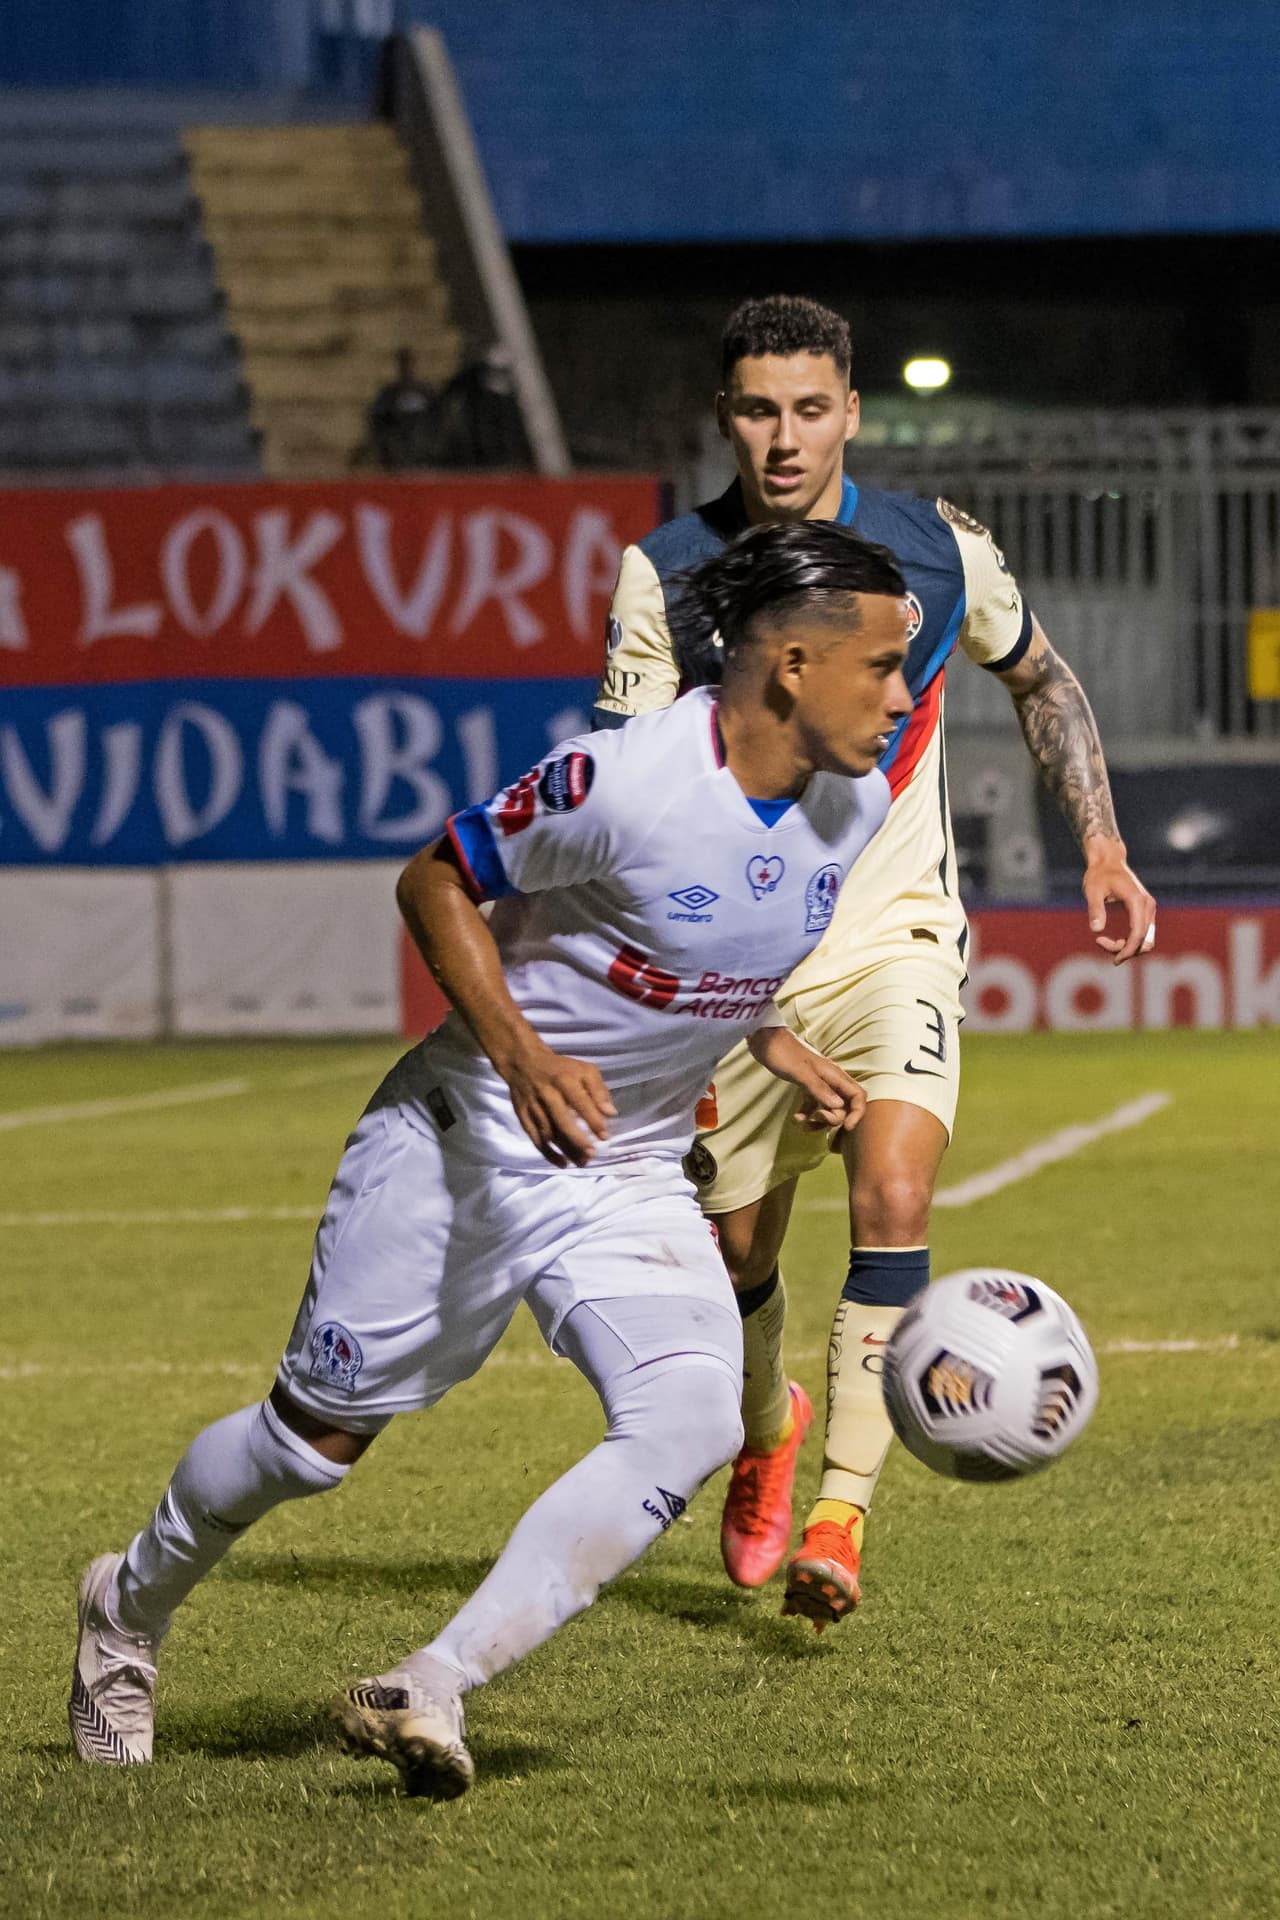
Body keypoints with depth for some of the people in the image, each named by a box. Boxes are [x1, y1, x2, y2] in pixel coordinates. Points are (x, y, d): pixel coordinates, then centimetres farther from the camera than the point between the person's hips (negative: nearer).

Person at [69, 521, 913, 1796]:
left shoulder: (853, 805, -4)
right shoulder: (628, 782, -26)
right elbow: (436, 882, -15)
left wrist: (781, 1053, 4)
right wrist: (519, 1052, -26)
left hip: (631, 1178, 5)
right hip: (468, 1138, -5)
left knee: (692, 1423, -21)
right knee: (320, 1436, 7)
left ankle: (429, 1692, -18)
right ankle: (131, 1601, 38)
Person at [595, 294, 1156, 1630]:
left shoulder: (939, 554, -6)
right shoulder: (664, 576, -9)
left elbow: (1039, 678, 14)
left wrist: (1100, 843, 6)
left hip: (892, 932, -1)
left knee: (891, 1194, -23)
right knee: (735, 1251, 9)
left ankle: (843, 1508, -18)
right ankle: (767, 1429, 43)